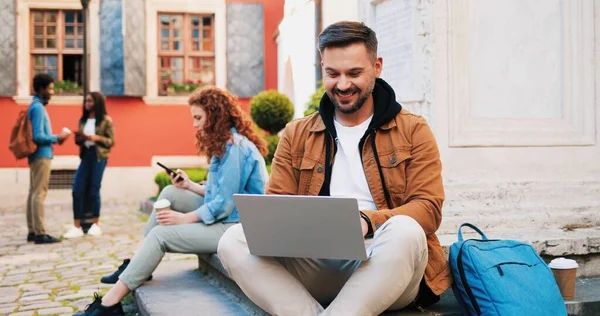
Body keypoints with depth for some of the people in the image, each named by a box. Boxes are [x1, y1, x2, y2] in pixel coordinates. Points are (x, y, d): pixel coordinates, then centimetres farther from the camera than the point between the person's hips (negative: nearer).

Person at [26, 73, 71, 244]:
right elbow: (38, 136, -21)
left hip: (38, 155, 10)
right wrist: (57, 138, -10)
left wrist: (55, 138, 8)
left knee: (34, 192, 10)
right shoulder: (38, 108, -14)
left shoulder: (36, 106, 16)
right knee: (39, 193, -9)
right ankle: (40, 233, -9)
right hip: (41, 155, -10)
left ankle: (32, 231, 15)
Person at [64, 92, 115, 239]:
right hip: (85, 155, 5)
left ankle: (95, 225, 14)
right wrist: (78, 139, -3)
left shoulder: (106, 120, -2)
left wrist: (96, 138, -18)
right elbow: (80, 139, 20)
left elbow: (111, 141, -4)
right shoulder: (82, 120, 13)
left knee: (94, 191, 0)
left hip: (99, 156, -5)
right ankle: (77, 227, 1)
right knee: (77, 190, -3)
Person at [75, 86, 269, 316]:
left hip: (234, 226, -10)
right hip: (224, 214, 10)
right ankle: (137, 264, 13)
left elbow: (224, 205, -22)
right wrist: (190, 185, 5)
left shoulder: (235, 147, -19)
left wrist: (183, 218, -16)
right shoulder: (226, 143, 14)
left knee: (160, 234, -15)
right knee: (171, 193, 9)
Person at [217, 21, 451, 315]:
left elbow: (428, 208, -2)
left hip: (389, 264, -2)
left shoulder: (412, 130, 7)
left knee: (404, 231, -36)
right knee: (234, 241, -21)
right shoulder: (296, 134, 14)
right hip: (315, 264, 2)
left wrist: (368, 221, -22)